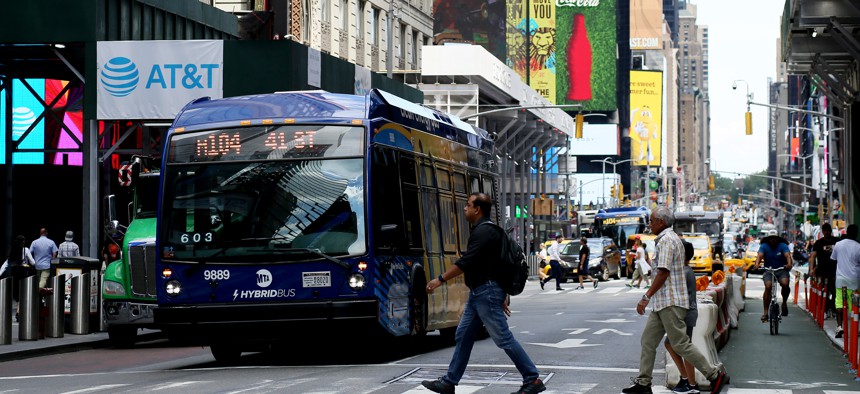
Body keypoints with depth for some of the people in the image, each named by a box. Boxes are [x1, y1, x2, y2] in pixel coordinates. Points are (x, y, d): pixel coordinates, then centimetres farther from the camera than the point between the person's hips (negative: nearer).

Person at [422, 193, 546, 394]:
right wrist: (501, 296, 23)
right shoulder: (482, 230, 17)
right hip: (478, 292, 11)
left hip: (486, 292, -11)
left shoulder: (484, 232, -16)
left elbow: (466, 262, -22)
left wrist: (440, 279, -17)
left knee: (504, 338, -7)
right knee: (463, 337, 11)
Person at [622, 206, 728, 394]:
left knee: (681, 344, -9)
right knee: (647, 342, 10)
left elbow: (664, 273, -21)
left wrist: (646, 297, -20)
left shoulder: (667, 240, -14)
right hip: (663, 303, 11)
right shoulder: (673, 238, 19)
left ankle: (715, 375, -4)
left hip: (670, 303, -11)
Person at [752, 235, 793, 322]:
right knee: (768, 287, -23)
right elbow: (760, 255, -18)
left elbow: (787, 255, -21)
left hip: (782, 270, -1)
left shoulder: (782, 246, -5)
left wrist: (789, 264, -44)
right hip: (768, 270, 1)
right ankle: (765, 311, -18)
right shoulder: (764, 246, -2)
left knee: (785, 284, -29)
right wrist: (757, 264, -40)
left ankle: (784, 302, 0)